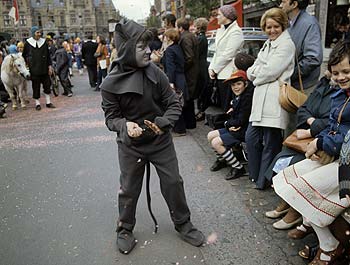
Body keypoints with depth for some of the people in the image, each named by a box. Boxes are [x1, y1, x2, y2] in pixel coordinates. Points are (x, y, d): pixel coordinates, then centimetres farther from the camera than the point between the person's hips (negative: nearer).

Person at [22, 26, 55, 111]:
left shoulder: (44, 42, 5)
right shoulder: (28, 43, -1)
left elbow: (48, 55, 8)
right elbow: (24, 56, 7)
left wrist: (49, 66, 3)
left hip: (44, 68, 2)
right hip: (34, 69, -2)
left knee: (47, 85, 4)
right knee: (36, 86, 4)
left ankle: (48, 102, 14)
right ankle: (37, 103, 14)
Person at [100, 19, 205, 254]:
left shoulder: (156, 73, -13)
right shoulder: (111, 84, -14)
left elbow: (174, 104, -7)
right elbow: (111, 117, -7)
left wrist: (163, 122, -26)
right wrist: (125, 125, -28)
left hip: (161, 140, 1)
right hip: (130, 145, -1)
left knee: (173, 183, 10)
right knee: (129, 189, 12)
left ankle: (183, 223, 33)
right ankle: (125, 229, 36)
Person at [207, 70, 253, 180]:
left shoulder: (247, 97, -21)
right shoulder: (237, 96, 7)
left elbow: (241, 120, -20)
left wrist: (227, 123, -5)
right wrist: (230, 125, -6)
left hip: (244, 131, -10)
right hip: (235, 128, 10)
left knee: (216, 143, -18)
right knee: (211, 136, 10)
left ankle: (238, 168, -8)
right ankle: (221, 159, 28)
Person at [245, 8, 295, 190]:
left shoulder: (286, 44, -6)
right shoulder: (268, 44, 21)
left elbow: (270, 72, -15)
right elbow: (252, 71, 17)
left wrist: (255, 74, 2)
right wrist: (255, 71, -3)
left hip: (274, 99, -9)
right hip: (261, 98, 9)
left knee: (270, 143, 1)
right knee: (251, 138, 12)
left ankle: (264, 180, 14)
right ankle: (255, 174, 29)